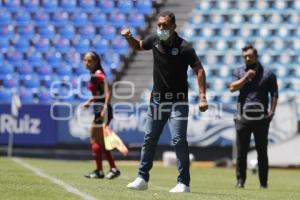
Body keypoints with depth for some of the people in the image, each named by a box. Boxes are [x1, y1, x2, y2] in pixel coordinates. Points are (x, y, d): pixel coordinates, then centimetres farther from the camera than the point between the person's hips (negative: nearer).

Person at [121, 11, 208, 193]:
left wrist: (202, 97, -23)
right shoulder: (154, 40, 1)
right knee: (149, 139, 9)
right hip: (157, 99, 6)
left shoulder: (184, 47, -15)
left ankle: (184, 183, -6)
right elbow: (138, 46, 22)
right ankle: (142, 179, 18)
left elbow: (199, 70, -15)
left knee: (179, 140, -11)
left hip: (177, 101, -6)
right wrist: (129, 37, 0)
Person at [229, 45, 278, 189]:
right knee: (241, 151, 2)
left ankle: (263, 182, 9)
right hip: (243, 117, 1)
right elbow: (232, 88, -5)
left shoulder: (268, 74, 5)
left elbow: (274, 94, 3)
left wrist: (272, 111, -8)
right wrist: (247, 77, -12)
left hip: (261, 118, -1)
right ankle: (240, 180, 8)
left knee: (262, 152, 3)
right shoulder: (239, 72, 10)